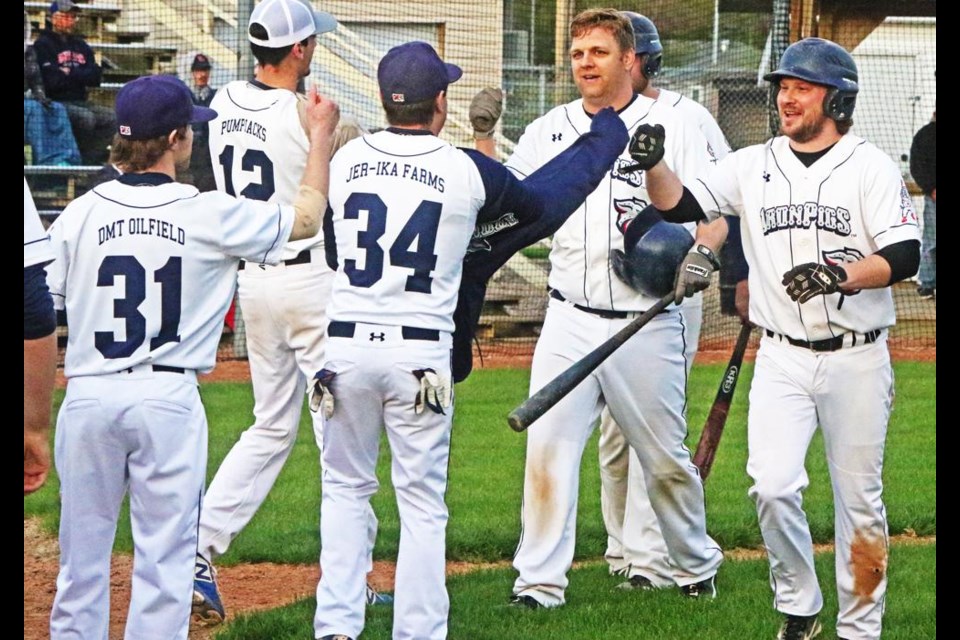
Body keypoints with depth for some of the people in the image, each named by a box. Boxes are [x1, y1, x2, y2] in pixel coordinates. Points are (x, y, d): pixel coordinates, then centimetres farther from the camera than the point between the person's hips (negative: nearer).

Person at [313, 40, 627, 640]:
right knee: (422, 501, 6)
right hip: (422, 353, -2)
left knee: (346, 489, 15)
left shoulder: (347, 159, 2)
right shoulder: (467, 170, -6)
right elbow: (545, 200, 11)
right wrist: (607, 135, 25)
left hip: (347, 346, 2)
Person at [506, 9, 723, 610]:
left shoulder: (671, 128, -1)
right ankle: (539, 580, 0)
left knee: (666, 459, 7)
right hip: (570, 322, 2)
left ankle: (697, 565, 28)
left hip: (646, 325, -2)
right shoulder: (547, 131, 9)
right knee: (547, 448, -7)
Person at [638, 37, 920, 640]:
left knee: (859, 499, 4)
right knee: (773, 486, -11)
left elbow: (904, 256, -12)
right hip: (782, 359, 2)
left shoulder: (871, 167, -3)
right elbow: (679, 206, 1)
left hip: (856, 361, -2)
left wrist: (839, 275, -27)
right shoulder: (753, 165, 7)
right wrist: (654, 162, -17)